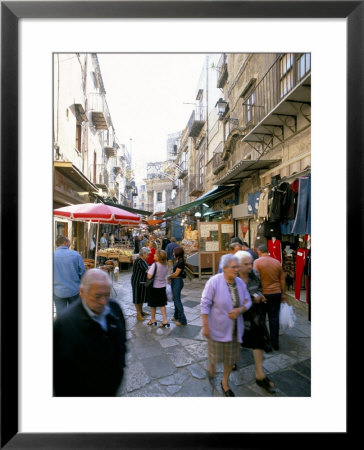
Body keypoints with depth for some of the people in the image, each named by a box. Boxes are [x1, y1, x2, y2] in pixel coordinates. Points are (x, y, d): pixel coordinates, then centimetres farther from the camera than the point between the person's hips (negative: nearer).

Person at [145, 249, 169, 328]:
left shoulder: (154, 265, -24)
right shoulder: (165, 265, -4)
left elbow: (149, 276, -24)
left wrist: (148, 271, -6)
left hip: (154, 287, -5)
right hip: (163, 287, 5)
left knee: (153, 304, 15)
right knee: (162, 304, 15)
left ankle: (153, 320, 32)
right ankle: (165, 321, 14)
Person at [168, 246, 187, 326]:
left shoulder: (181, 262, -20)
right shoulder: (177, 261, 8)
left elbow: (176, 274, -19)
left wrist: (169, 277, -5)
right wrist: (170, 277, -3)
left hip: (178, 281, -9)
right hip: (174, 281, 9)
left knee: (177, 300, -3)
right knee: (175, 299, 19)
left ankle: (182, 320, 7)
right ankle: (176, 316, 34)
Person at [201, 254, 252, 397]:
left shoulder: (240, 282, -7)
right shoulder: (214, 282, -23)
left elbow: (248, 301, 3)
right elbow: (205, 304, -17)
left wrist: (240, 310, -18)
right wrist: (205, 325, -15)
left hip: (235, 328, 5)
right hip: (217, 327, -4)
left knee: (231, 357, 18)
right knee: (215, 354, 15)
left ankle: (225, 382, 45)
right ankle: (211, 366, 52)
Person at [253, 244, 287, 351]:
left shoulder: (257, 262, -10)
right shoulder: (277, 262, 4)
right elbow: (282, 279, 9)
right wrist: (283, 294, 17)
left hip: (264, 294, -4)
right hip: (276, 294, 4)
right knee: (274, 318, 12)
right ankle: (275, 343, 19)